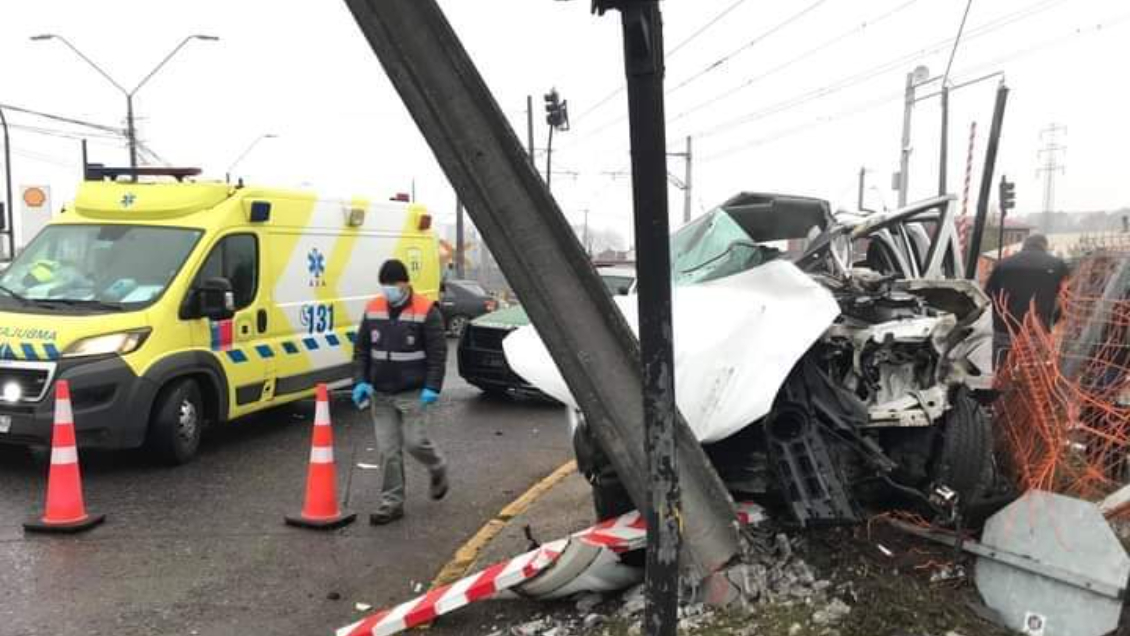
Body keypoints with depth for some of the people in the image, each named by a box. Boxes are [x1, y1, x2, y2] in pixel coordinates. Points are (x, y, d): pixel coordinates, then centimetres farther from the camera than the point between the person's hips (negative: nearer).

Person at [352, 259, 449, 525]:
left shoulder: (426, 311, -10)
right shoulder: (372, 309, 4)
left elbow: (438, 353, -11)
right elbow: (361, 350, 10)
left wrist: (432, 388, -18)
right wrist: (360, 382, -1)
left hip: (413, 393, -4)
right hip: (380, 394, 4)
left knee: (415, 441, -5)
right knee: (388, 450, 5)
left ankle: (438, 469, 28)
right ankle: (392, 503, 15)